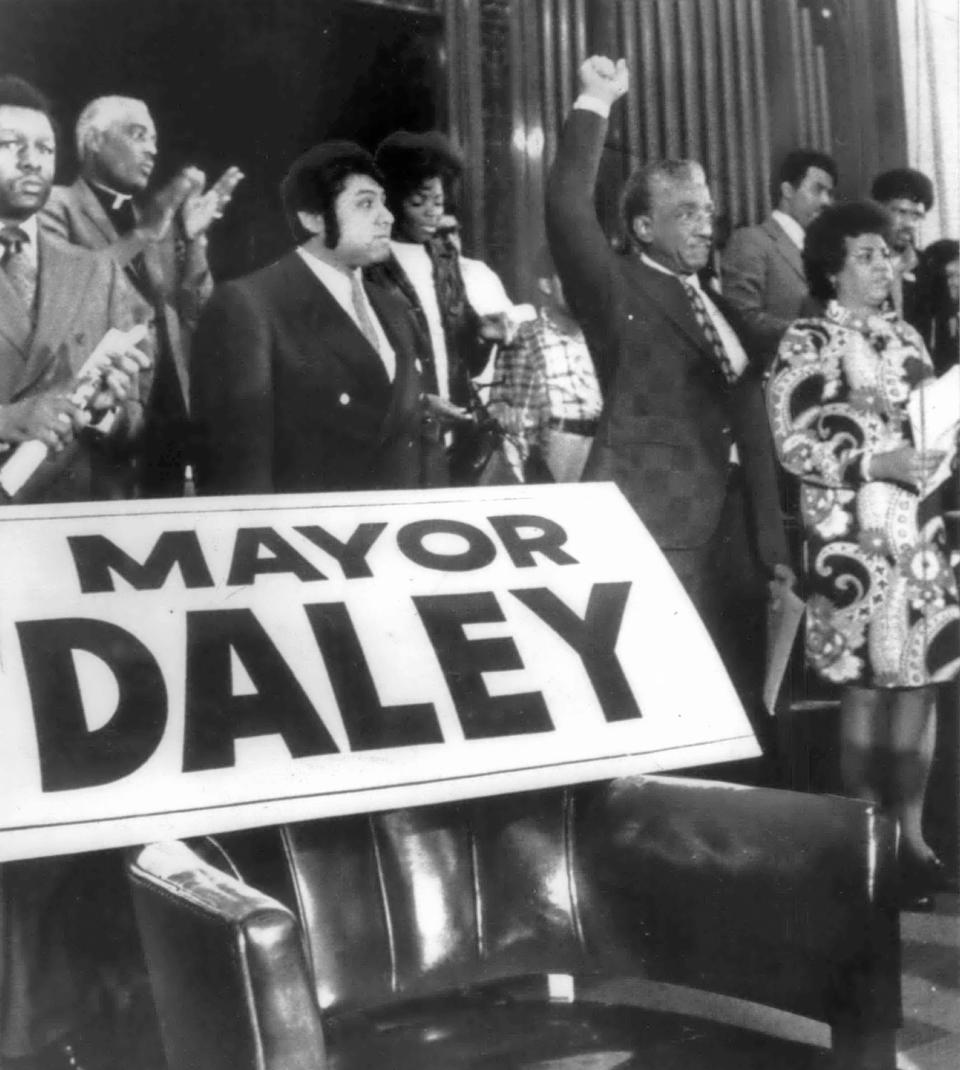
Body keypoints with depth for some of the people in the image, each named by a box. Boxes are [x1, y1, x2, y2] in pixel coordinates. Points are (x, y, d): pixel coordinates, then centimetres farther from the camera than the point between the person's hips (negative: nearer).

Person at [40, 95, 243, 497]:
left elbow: (196, 316, 12)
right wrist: (143, 234, -18)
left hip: (166, 418, 6)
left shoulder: (159, 215, 19)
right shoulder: (58, 206, 1)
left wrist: (194, 236, 0)